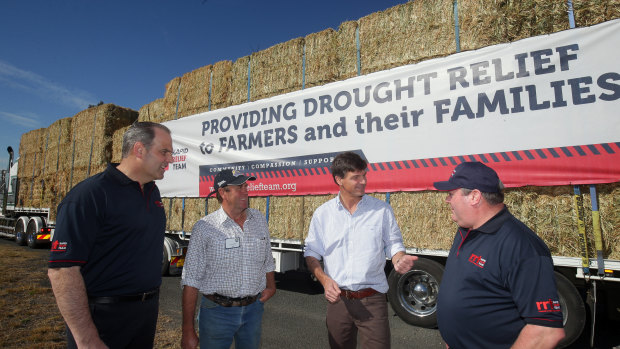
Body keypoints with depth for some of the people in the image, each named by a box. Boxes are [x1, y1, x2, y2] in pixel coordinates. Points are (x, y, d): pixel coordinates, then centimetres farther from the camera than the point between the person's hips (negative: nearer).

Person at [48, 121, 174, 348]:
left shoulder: (152, 192, 6)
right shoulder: (89, 195, -18)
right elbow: (62, 270, -21)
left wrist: (152, 300, 14)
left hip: (148, 311, 7)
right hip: (104, 317, -7)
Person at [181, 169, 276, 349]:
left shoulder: (259, 219, 3)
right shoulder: (204, 228, -11)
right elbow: (191, 280, -10)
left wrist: (271, 286, 11)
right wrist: (188, 330, -10)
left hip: (253, 309, 4)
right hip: (217, 312, -3)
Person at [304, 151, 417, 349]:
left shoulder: (382, 210, -2)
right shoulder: (322, 214, 1)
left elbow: (393, 245, 4)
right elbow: (311, 253, 5)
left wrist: (400, 260, -18)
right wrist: (324, 279, -9)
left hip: (372, 299, -1)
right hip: (337, 298, 2)